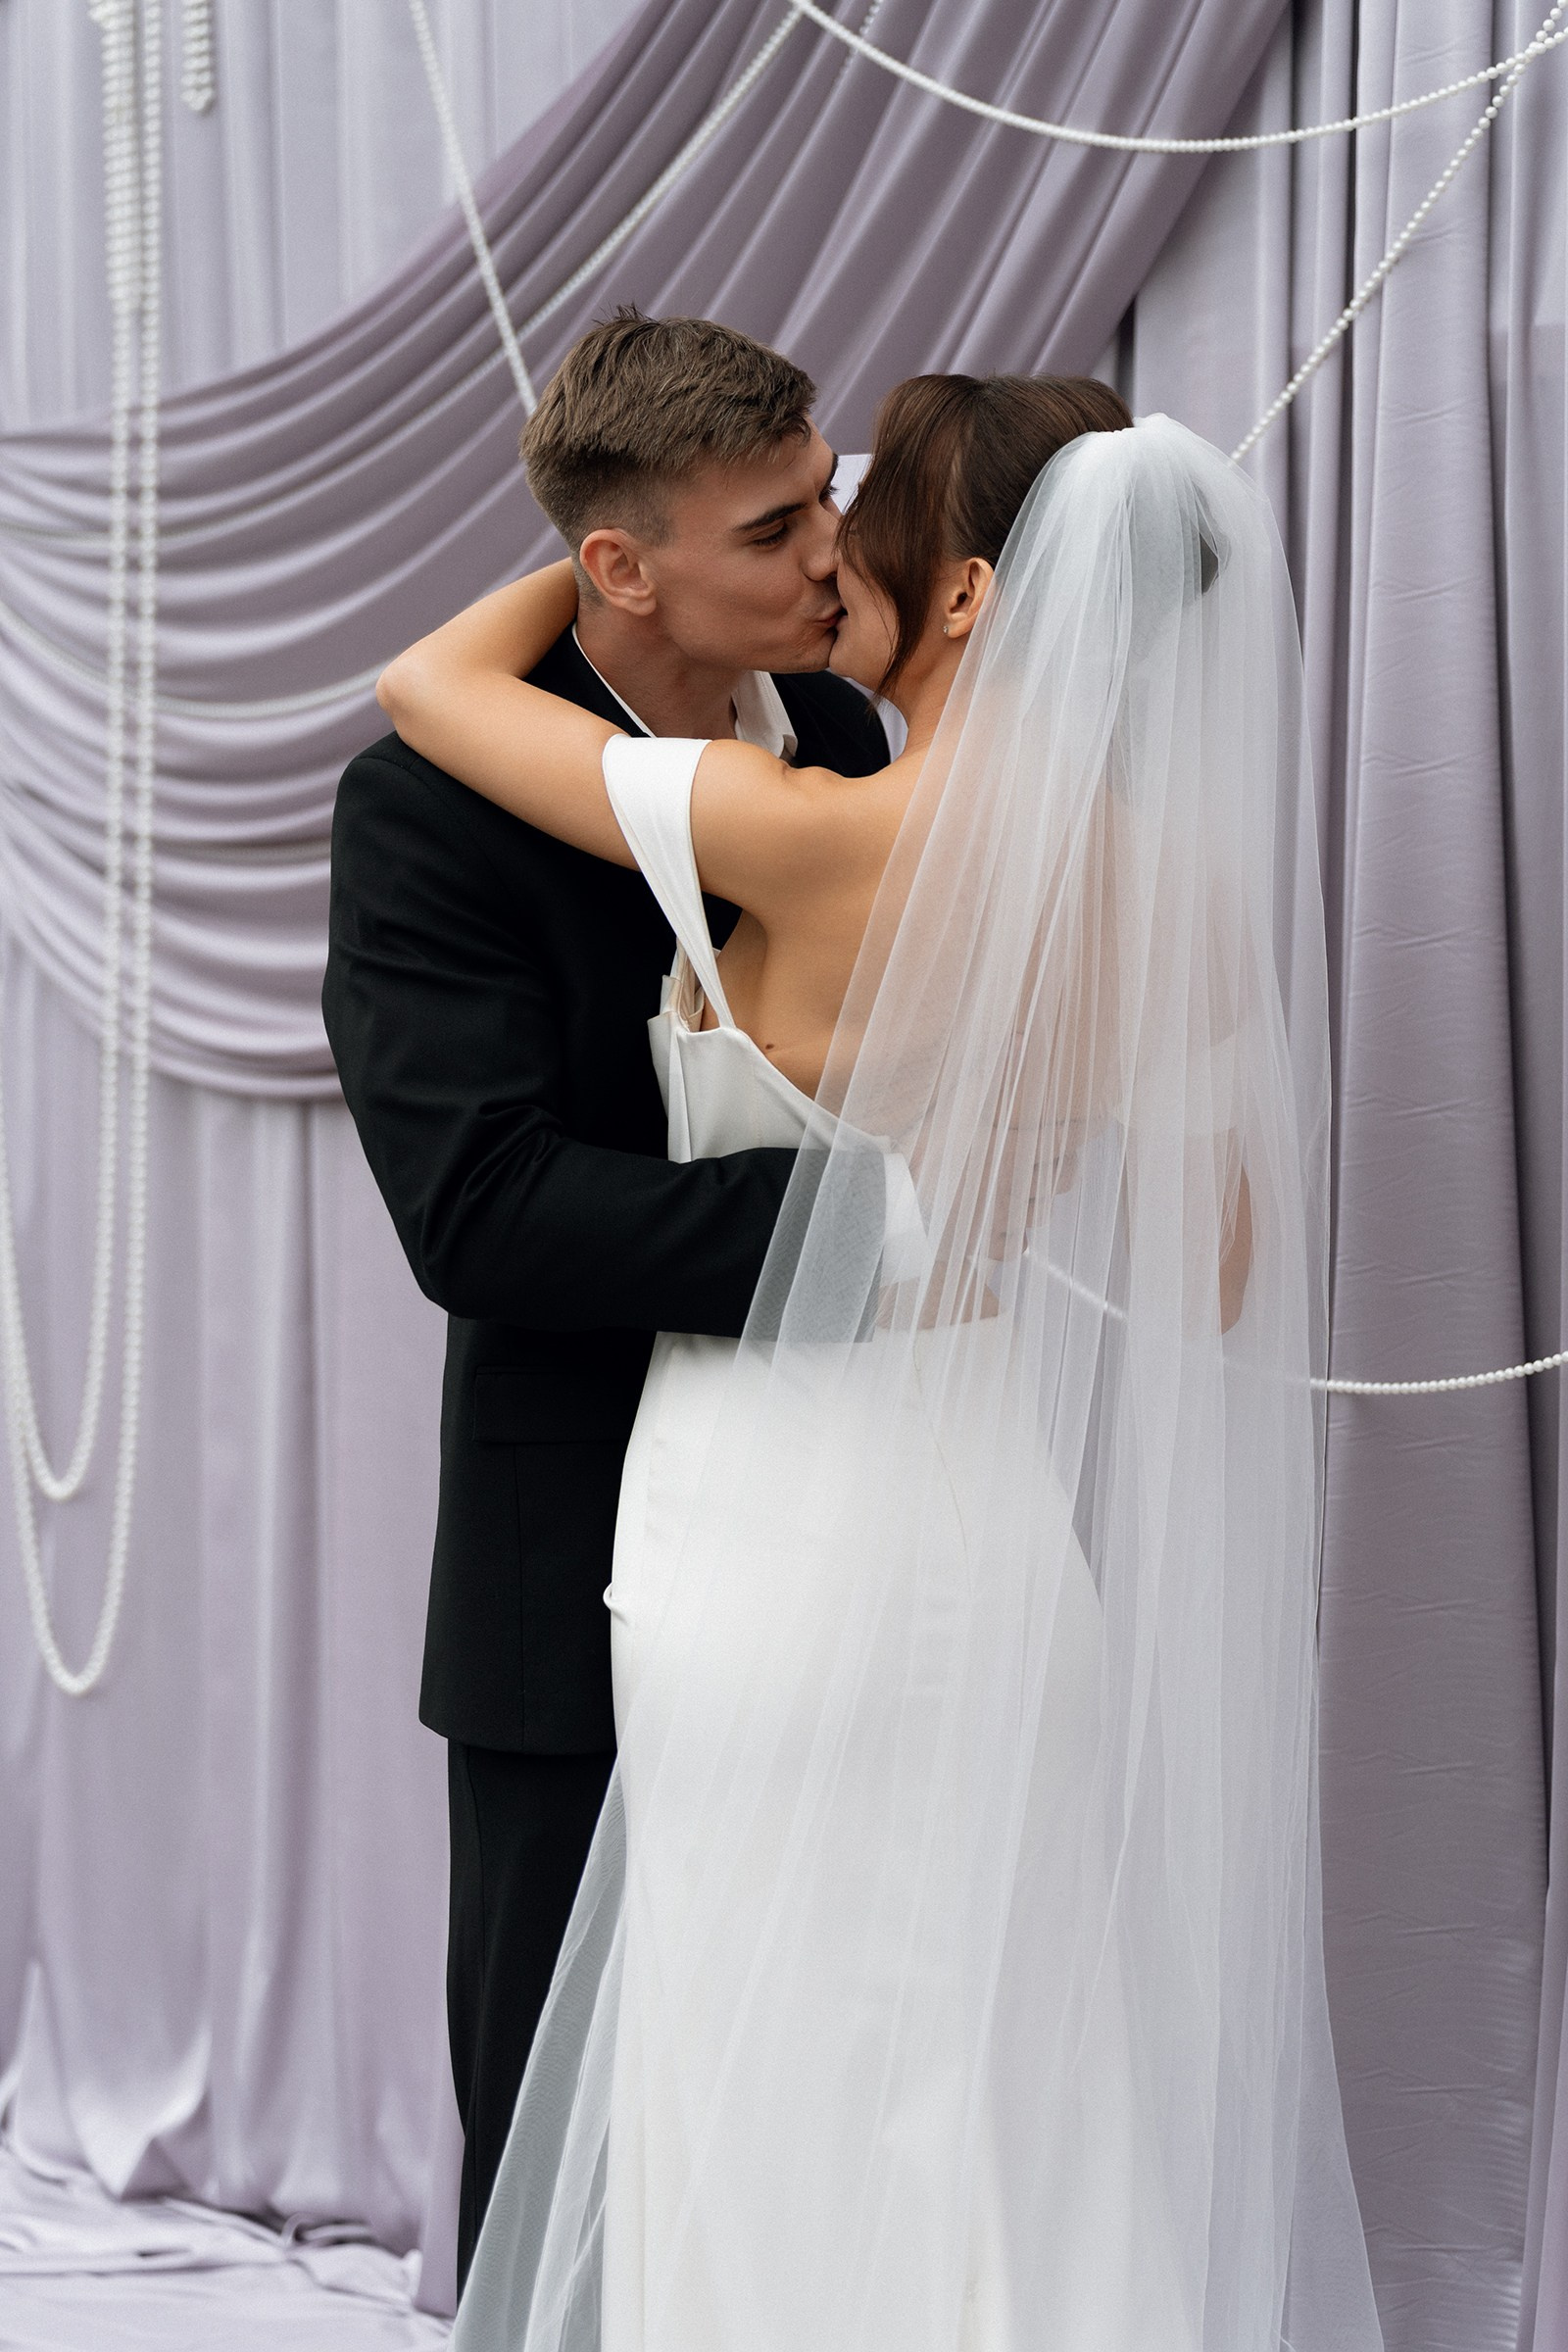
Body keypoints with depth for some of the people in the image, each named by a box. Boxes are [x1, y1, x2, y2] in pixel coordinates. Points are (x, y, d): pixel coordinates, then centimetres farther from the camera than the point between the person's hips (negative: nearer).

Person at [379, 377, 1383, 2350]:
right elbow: (1221, 1267, 5)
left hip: (775, 1538, -6)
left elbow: (432, 679, -6)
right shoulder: (1162, 879, -3)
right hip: (1005, 1526, 6)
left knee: (788, 2137, 6)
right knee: (1016, 2106, 15)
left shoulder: (802, 836, -19)